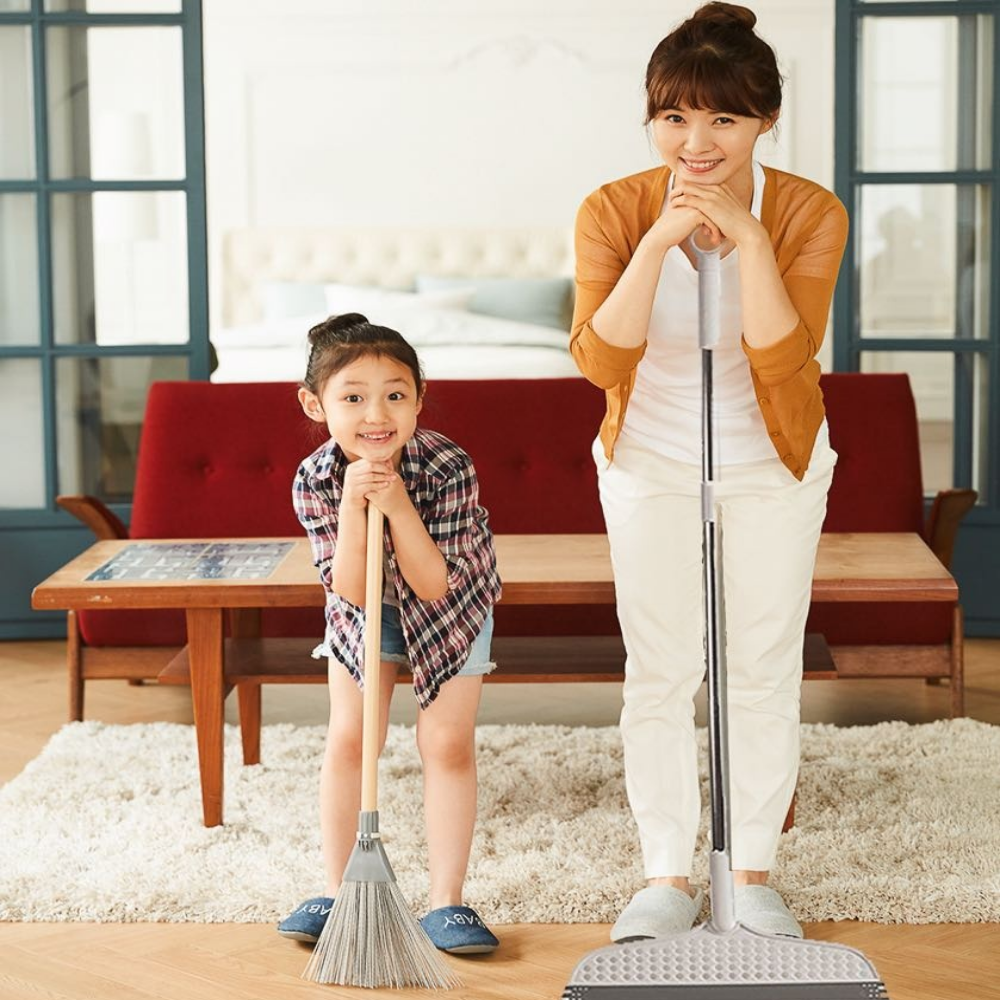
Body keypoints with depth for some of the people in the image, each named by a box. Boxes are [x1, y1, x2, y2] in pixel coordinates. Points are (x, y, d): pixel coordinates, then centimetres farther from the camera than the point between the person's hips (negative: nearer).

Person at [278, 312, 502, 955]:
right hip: (363, 614, 2)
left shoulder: (449, 467, -35)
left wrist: (398, 505, -45)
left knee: (448, 744, -3)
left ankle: (447, 901, 5)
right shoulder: (314, 480, -29)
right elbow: (351, 590, -31)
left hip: (451, 609, -1)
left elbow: (432, 585, -33)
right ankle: (336, 893, 14)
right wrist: (352, 505, -44)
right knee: (347, 740, 2)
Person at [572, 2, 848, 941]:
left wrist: (746, 238, -33)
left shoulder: (808, 213, -17)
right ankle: (666, 874, 19)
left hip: (774, 469, 0)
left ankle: (751, 872, 21)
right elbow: (600, 358, -25)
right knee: (658, 677, 6)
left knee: (765, 673, 7)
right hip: (650, 468, 0)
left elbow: (785, 361, -26)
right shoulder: (615, 212, -16)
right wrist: (660, 243, -32)